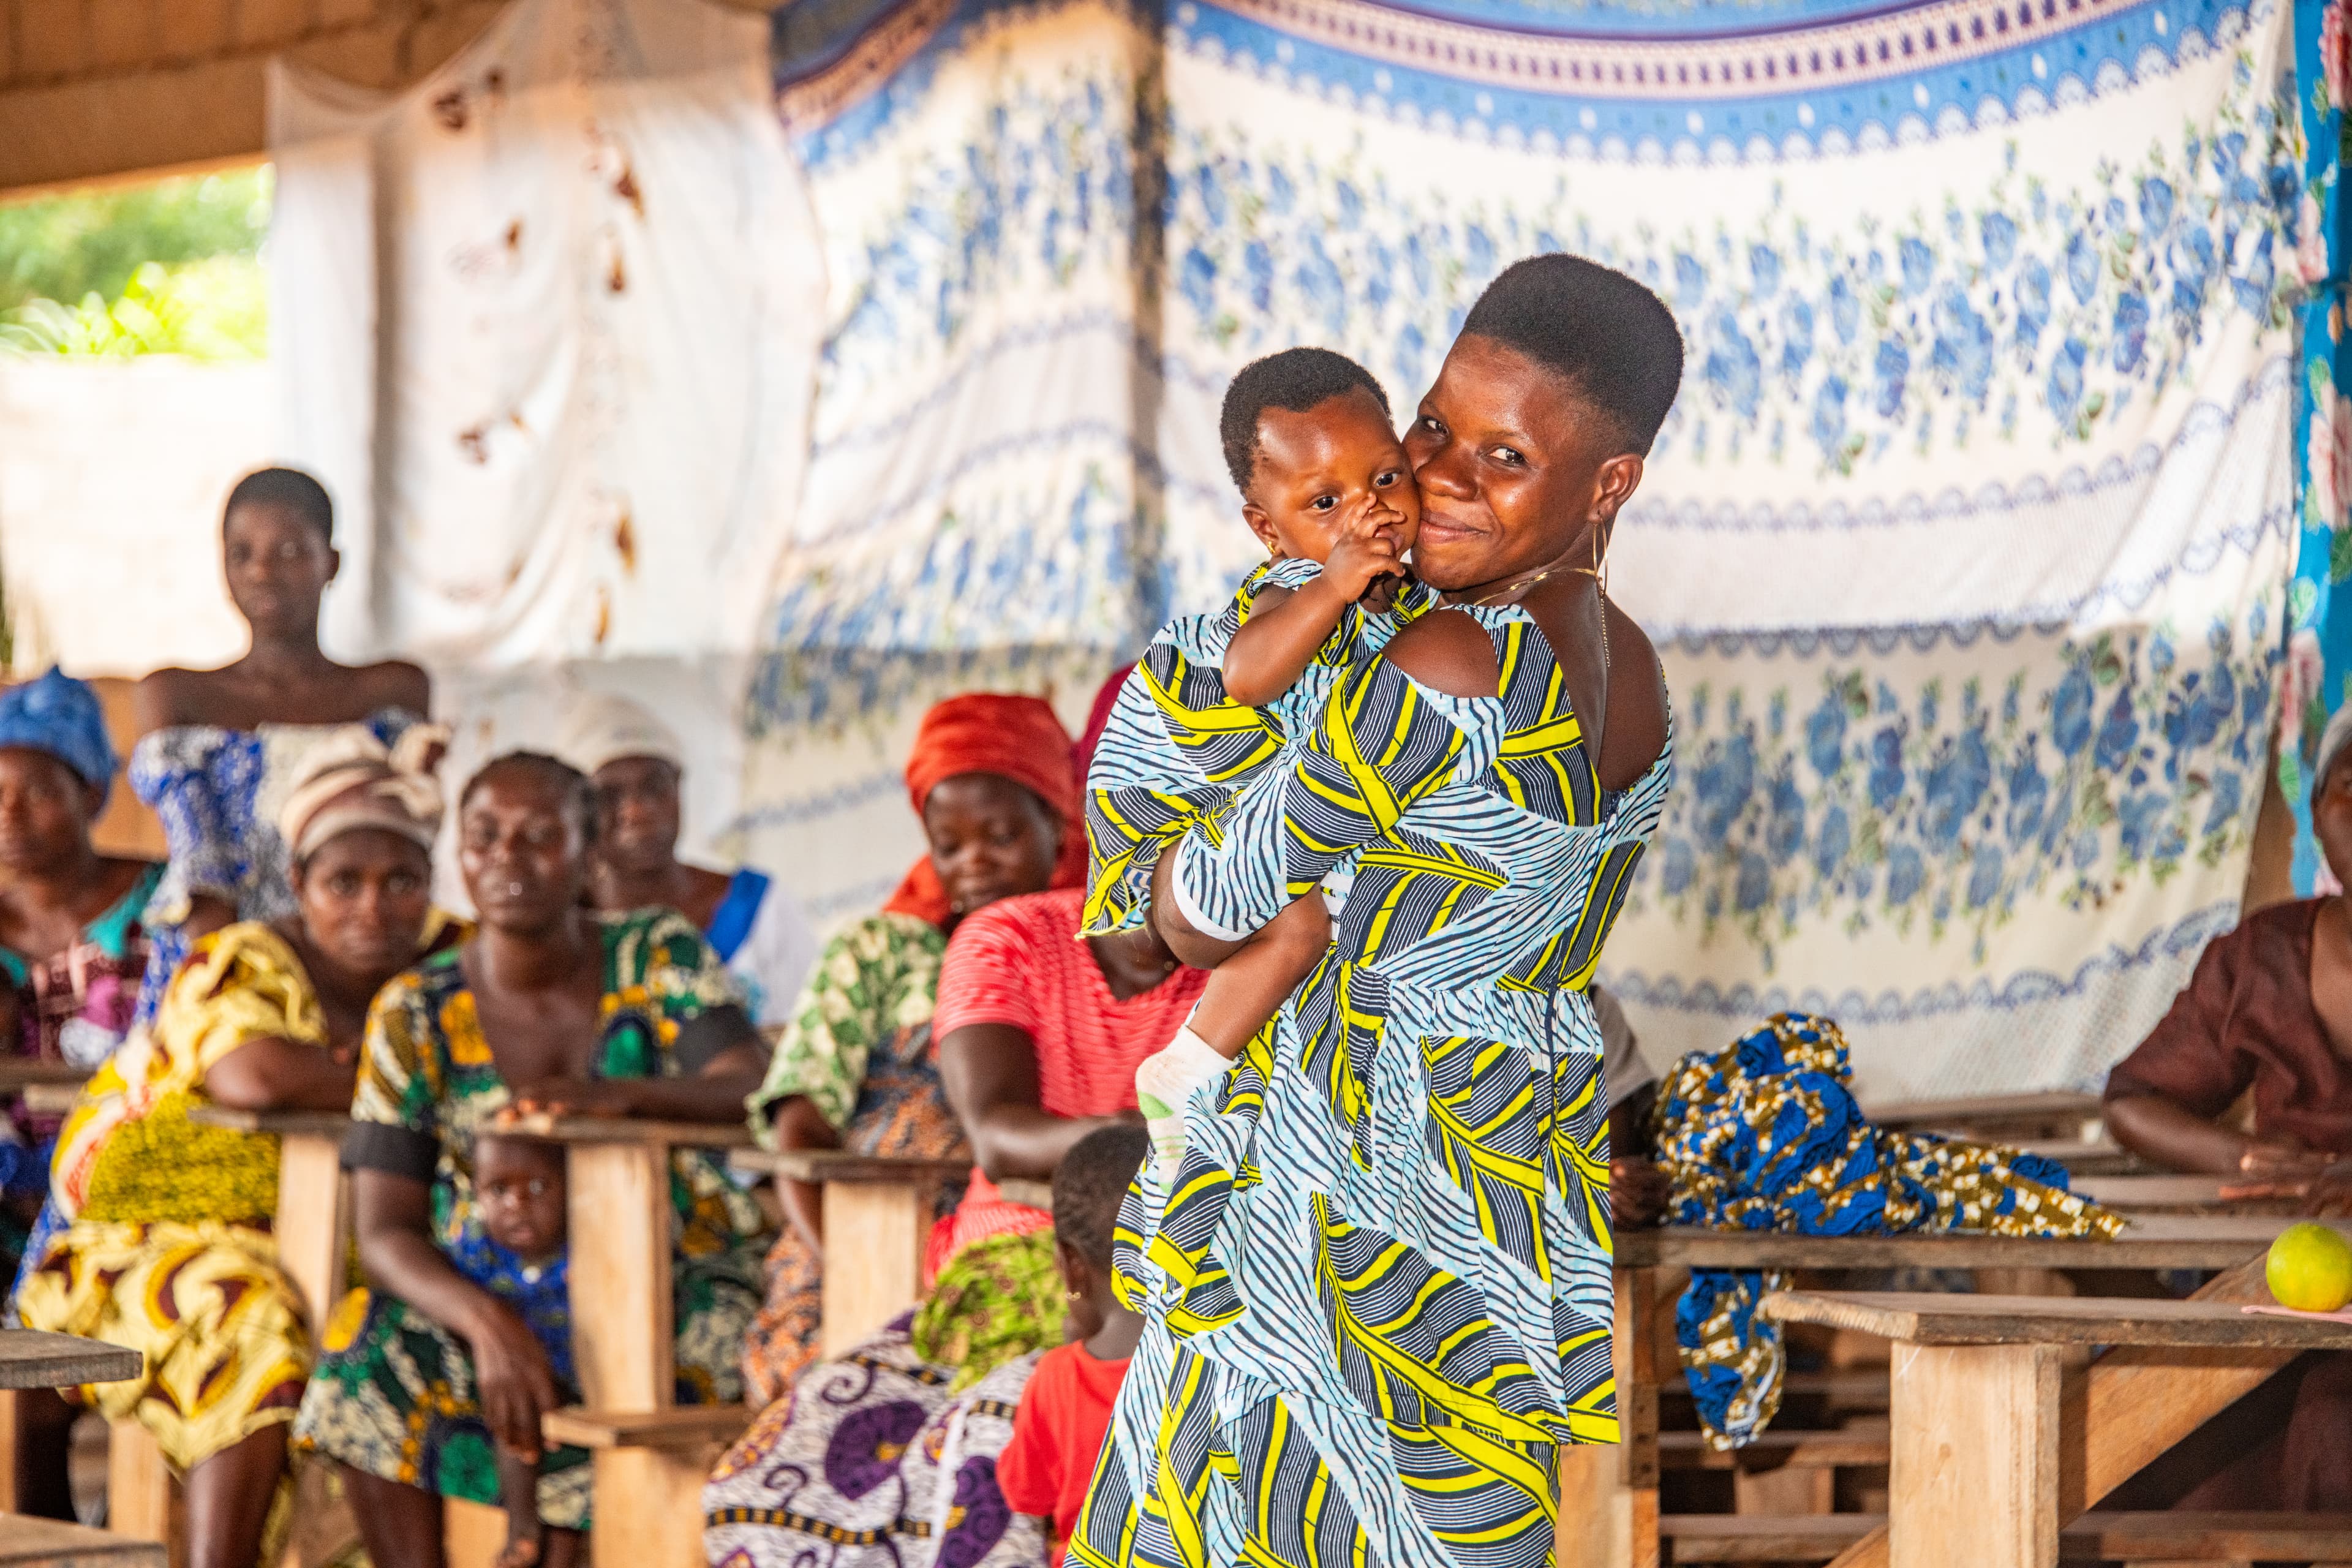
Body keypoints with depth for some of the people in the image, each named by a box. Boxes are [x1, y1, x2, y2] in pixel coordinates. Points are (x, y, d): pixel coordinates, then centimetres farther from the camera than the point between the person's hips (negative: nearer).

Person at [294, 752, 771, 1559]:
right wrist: (486, 1323, -30)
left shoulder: (662, 955, -1)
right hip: (488, 1288, 1)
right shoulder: (416, 1014, -1)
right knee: (365, 1355, -28)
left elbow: (753, 1096, -17)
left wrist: (620, 1094, -39)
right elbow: (385, 1230, -8)